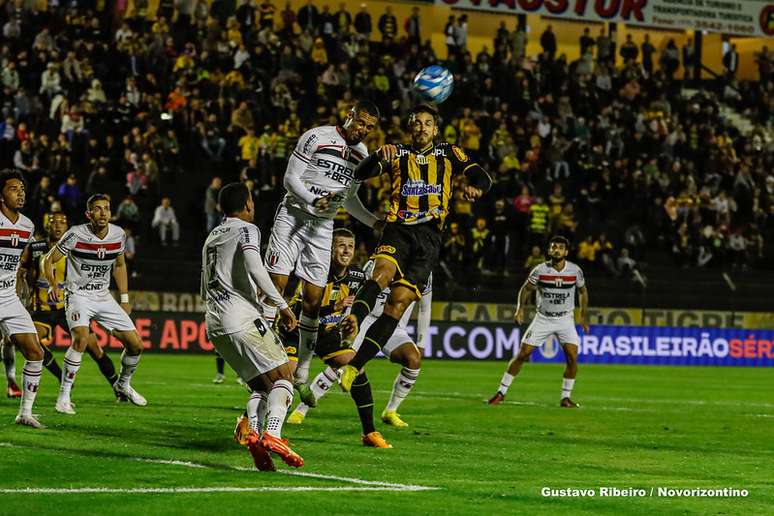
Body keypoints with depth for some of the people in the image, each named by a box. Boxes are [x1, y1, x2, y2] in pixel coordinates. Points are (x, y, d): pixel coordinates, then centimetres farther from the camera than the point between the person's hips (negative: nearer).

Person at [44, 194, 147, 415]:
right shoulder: (76, 235, -16)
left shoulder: (118, 235, -1)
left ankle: (123, 385, 31)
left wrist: (125, 300, 14)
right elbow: (49, 260, -6)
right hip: (78, 295, -5)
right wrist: (53, 285, -22)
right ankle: (63, 396, -24)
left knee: (136, 345, 2)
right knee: (81, 338, -32)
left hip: (103, 297, 5)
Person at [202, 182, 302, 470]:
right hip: (241, 315, -8)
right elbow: (254, 268, -17)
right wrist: (282, 305, -15)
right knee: (283, 377, -6)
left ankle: (251, 426, -18)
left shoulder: (211, 238, 25)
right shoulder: (246, 230, 1)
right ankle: (272, 434, -28)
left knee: (261, 385, 10)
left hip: (213, 321, 8)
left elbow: (204, 292, 29)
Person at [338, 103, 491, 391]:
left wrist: (475, 187, -19)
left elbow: (483, 178, 6)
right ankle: (353, 319, -54)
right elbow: (361, 174, 0)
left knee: (399, 302, -12)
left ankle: (355, 365, -14)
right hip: (398, 230, 0)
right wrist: (380, 155, -21)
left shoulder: (449, 154, 16)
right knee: (382, 272, -32)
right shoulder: (397, 153, 14)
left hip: (429, 238, 0)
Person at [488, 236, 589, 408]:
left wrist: (584, 316, 10)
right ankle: (501, 392, 5)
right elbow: (526, 289, 4)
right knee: (522, 354, -4)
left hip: (565, 319, 1)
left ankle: (565, 398, -1)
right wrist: (520, 308, -9)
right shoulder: (540, 270, -11)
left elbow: (582, 291, 10)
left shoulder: (575, 271, -8)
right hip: (543, 318, -1)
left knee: (572, 357, -14)